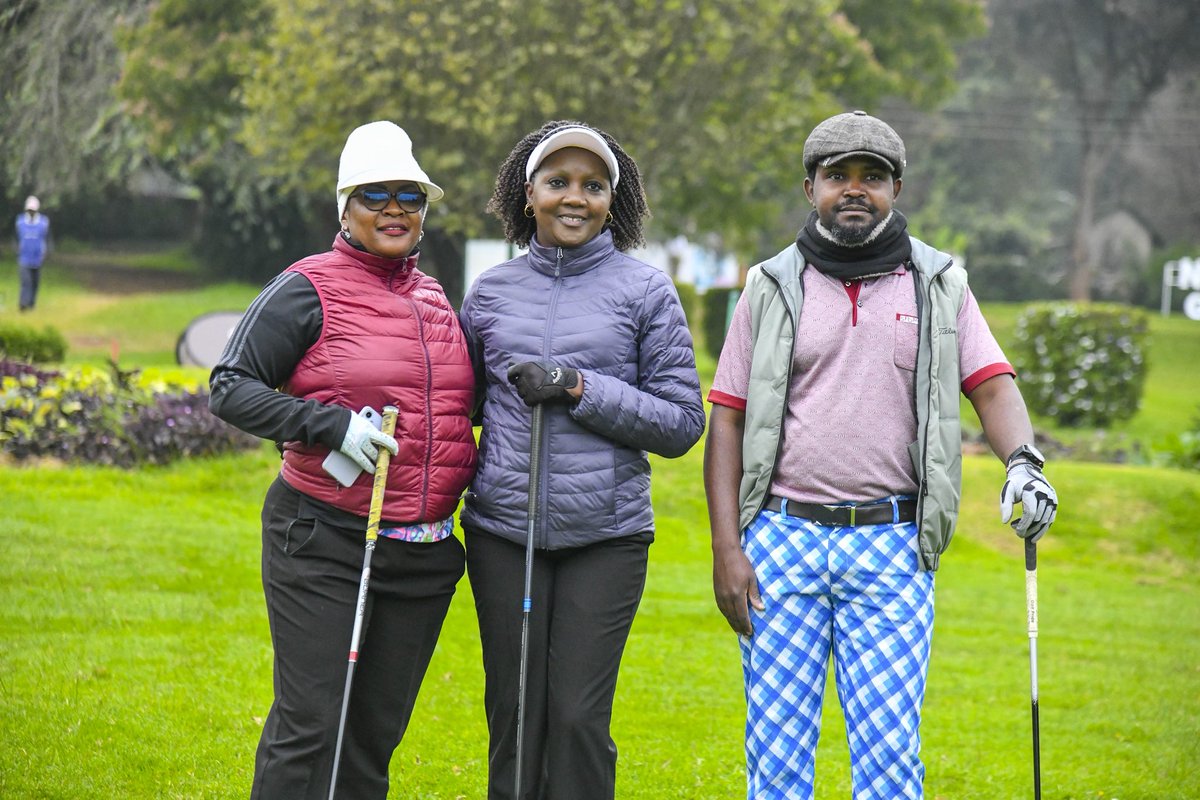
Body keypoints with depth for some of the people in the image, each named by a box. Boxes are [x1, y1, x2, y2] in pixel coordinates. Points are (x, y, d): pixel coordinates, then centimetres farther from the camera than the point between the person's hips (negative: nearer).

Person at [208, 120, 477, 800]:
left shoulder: (434, 298, 14)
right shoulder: (309, 291, -5)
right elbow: (230, 388, -8)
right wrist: (331, 423, -18)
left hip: (423, 554, 6)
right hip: (325, 542, -6)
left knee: (378, 731, 10)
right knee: (310, 726, -7)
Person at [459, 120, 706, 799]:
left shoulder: (645, 291, 1)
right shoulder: (491, 292, 10)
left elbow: (683, 422, -1)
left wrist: (580, 389, -12)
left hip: (606, 537, -3)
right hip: (504, 532, 3)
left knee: (578, 718, -6)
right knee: (514, 716, 4)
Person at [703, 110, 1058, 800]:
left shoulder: (939, 286, 9)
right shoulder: (773, 288, 7)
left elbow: (993, 384, 2)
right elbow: (728, 420, 5)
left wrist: (1024, 461, -21)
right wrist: (726, 547, -3)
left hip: (892, 543, 0)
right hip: (782, 536, 0)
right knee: (777, 740, 0)